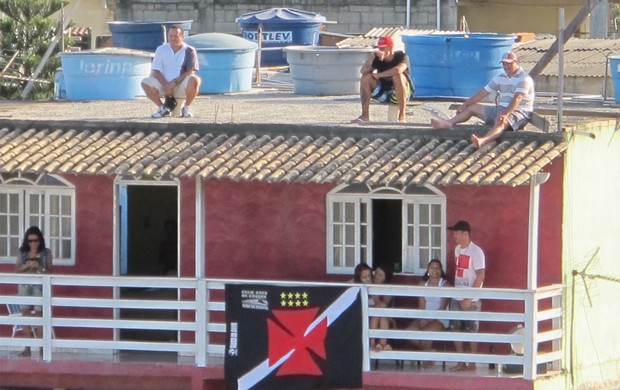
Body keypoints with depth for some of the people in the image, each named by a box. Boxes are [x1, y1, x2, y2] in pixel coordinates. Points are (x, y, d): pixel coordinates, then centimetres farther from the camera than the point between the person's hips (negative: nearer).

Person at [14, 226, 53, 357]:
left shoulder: (46, 253, 3)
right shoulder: (22, 253, 9)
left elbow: (49, 270, 3)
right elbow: (17, 269, 7)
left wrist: (39, 267, -16)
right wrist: (26, 265, -12)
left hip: (40, 286, -3)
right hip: (25, 286, 3)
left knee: (39, 315, -8)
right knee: (26, 315, 1)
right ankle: (27, 348, 4)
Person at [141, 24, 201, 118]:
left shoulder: (189, 51, -1)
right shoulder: (161, 50, 6)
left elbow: (190, 72, -7)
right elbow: (155, 71, 1)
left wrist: (175, 82, -21)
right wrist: (165, 85, -17)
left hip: (182, 86, -2)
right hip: (164, 85, 2)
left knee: (194, 80, -34)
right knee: (146, 83, -25)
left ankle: (187, 108, -11)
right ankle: (162, 108, -5)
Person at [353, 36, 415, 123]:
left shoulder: (401, 56, -13)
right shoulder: (377, 58, 1)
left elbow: (398, 70, -36)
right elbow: (363, 71, -11)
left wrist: (378, 75, -25)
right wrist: (372, 57, -23)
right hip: (383, 94, 4)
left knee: (398, 76, -34)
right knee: (366, 77, -16)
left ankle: (402, 116, -35)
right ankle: (365, 115, -19)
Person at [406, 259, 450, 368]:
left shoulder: (445, 285, -4)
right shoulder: (423, 284, 10)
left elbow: (443, 307, -10)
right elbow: (421, 304, 5)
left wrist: (431, 319, -20)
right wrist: (423, 318, -13)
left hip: (440, 319, -5)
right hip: (425, 317, 5)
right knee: (410, 330, -23)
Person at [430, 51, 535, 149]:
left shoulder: (524, 79, -13)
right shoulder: (501, 77, 13)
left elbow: (517, 99, -28)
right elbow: (483, 92, 16)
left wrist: (505, 114, -41)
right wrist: (465, 104, 12)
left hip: (519, 112, -9)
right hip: (501, 109, 9)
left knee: (501, 123, -42)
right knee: (472, 108, 9)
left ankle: (482, 141, -72)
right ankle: (448, 123, -12)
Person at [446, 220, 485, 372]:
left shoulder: (476, 252, -14)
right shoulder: (457, 249, 10)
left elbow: (480, 276, -17)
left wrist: (469, 298, -20)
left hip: (471, 300, -7)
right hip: (457, 297, 7)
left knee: (471, 331, 0)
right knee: (456, 329, 7)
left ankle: (472, 364, 8)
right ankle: (461, 363, 16)